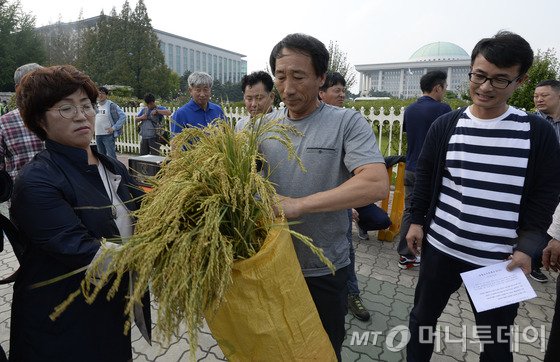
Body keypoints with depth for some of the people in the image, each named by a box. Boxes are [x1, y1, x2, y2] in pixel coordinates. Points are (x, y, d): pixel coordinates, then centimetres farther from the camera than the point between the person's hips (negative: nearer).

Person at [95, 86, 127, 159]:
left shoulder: (111, 105, -7)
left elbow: (123, 116, -12)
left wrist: (114, 128, -15)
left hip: (108, 135, -7)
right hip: (97, 135, 7)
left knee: (111, 156, -10)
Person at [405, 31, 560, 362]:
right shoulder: (446, 125, -2)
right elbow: (425, 176, 5)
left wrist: (527, 248, -10)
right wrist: (417, 220, 3)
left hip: (501, 259, -1)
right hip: (441, 247, 1)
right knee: (423, 316, 18)